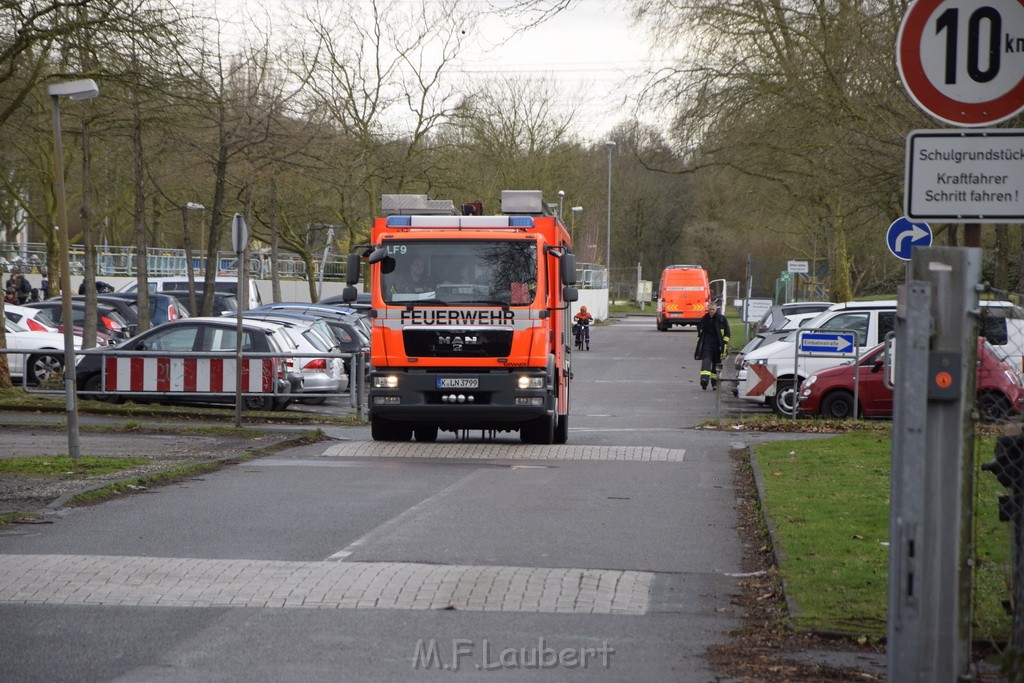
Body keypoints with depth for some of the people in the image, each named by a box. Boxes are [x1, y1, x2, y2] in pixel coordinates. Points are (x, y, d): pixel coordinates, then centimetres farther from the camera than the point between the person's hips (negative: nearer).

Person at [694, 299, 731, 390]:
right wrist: (699, 344, 15)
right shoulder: (703, 319, 9)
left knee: (716, 364, 6)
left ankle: (714, 382, 18)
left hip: (717, 345, -1)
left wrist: (725, 344, -5)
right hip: (706, 344, 1)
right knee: (706, 361, -18)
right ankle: (704, 379, -33)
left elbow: (727, 334, 4)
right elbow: (699, 332, 20)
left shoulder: (722, 319, 1)